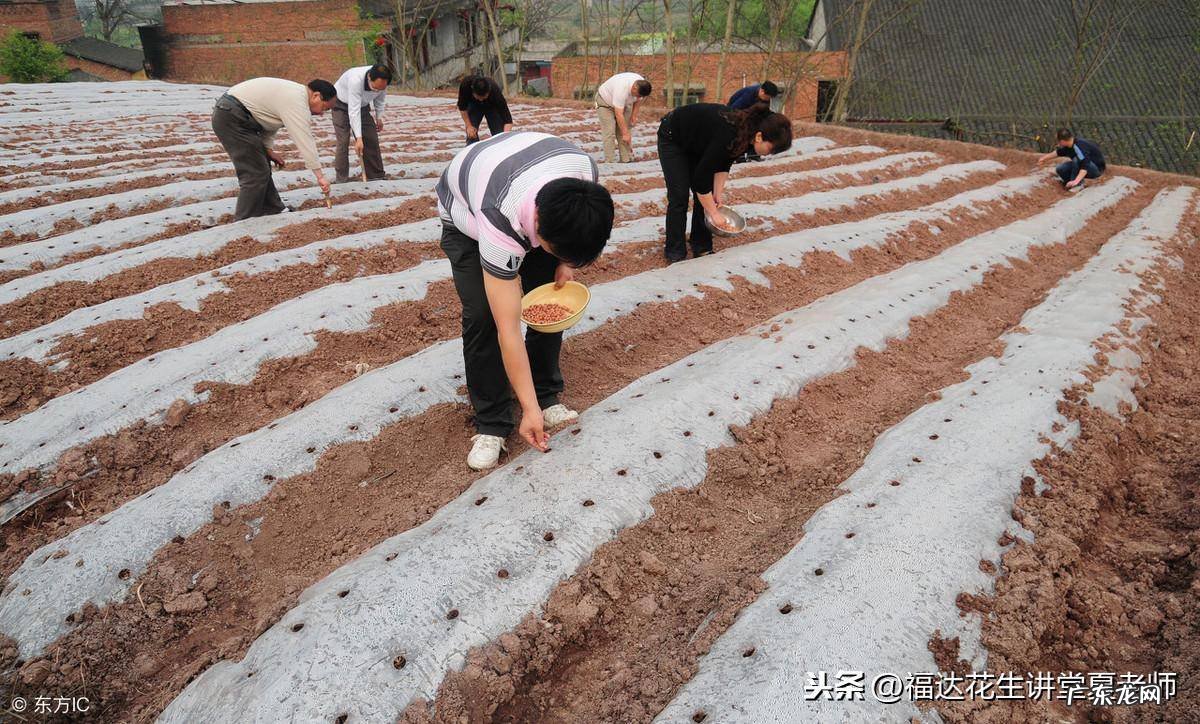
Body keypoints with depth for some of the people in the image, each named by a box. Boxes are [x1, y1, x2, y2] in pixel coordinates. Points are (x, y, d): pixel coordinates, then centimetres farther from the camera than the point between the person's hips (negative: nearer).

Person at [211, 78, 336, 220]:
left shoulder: (294, 93, 13)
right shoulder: (296, 102, -18)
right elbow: (305, 141, -23)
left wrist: (269, 150, 9)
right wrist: (320, 176, -22)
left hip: (230, 112, 11)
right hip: (231, 116, -11)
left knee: (262, 166, 16)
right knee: (255, 173, -9)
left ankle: (273, 210, 26)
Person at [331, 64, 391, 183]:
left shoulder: (381, 80, -25)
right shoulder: (355, 80, -42)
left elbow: (381, 97, 0)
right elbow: (353, 112, -43)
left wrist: (379, 117, 0)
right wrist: (358, 138, -47)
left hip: (362, 105, 5)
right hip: (341, 104, -5)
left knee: (372, 138, -2)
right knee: (343, 140, -13)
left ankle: (376, 174, 6)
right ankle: (341, 178, -7)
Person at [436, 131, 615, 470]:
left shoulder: (588, 171, -32)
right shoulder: (500, 226, -45)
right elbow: (508, 331, -40)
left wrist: (566, 261, -13)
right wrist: (530, 411, -35)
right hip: (467, 217, -4)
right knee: (482, 315, -19)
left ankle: (547, 396, 11)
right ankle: (490, 423, -5)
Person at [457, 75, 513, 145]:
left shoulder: (495, 91, -40)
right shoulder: (466, 84, -37)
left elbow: (508, 121, -38)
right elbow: (462, 106, -17)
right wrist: (469, 125, -20)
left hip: (493, 106, -1)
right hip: (473, 105, 1)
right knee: (471, 134, -10)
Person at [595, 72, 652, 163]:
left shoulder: (642, 85, -21)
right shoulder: (621, 89, -42)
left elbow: (638, 100, 3)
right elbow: (619, 115, -39)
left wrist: (634, 115, -5)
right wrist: (625, 133, -37)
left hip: (623, 103, 7)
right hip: (605, 101, -7)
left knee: (627, 129, -1)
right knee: (609, 133, -15)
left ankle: (627, 161, 1)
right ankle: (609, 162, -13)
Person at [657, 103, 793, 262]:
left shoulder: (746, 130, -17)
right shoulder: (727, 136, -39)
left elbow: (724, 162, -3)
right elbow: (702, 177, -33)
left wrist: (718, 193, -9)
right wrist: (713, 213, -25)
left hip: (695, 142, 7)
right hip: (672, 139, -7)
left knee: (706, 196, 1)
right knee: (679, 196, -9)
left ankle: (702, 248, 9)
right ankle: (675, 252, 1)